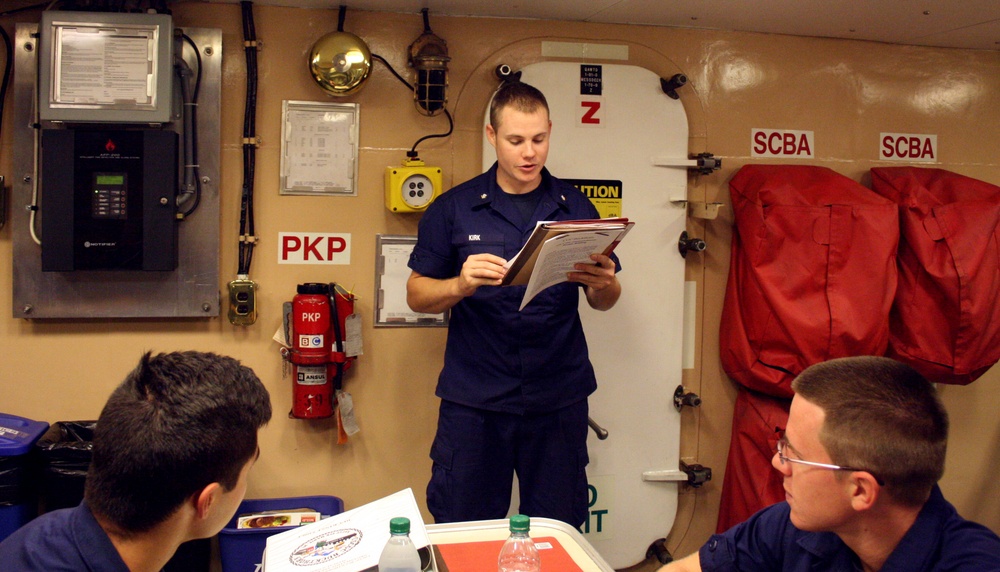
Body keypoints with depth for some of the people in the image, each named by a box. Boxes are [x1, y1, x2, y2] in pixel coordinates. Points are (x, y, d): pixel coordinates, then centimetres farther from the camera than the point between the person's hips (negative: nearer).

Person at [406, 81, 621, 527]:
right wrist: (461, 284, -18)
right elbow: (417, 295, 2)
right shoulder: (453, 209, 2)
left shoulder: (576, 207, 7)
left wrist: (604, 284, -12)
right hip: (474, 400, -1)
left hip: (559, 400, 1)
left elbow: (603, 301, 11)